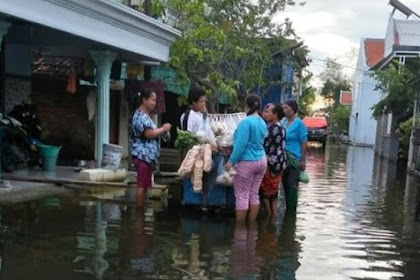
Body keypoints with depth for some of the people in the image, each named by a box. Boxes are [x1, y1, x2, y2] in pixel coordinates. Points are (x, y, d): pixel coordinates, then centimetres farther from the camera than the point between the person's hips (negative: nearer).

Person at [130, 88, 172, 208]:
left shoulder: (144, 115, 20)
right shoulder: (141, 116, -14)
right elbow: (149, 134, -22)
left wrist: (161, 130, 11)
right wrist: (163, 129, -9)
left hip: (147, 155, 11)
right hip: (143, 155, -11)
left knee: (144, 185, 11)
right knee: (142, 185, -8)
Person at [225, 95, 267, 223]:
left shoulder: (246, 122, -15)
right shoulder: (263, 123, 10)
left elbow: (241, 144, -20)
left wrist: (231, 161, -14)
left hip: (247, 162, -8)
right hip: (261, 161, 8)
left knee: (242, 196, -1)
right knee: (254, 194, 11)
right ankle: (251, 224, 16)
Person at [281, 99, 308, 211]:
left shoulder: (299, 123, -7)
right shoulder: (283, 122, 10)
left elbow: (304, 142, -10)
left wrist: (303, 160, -15)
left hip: (294, 159, -6)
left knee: (292, 186, -6)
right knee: (285, 185, 11)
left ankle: (291, 211, 3)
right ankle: (288, 209, 22)